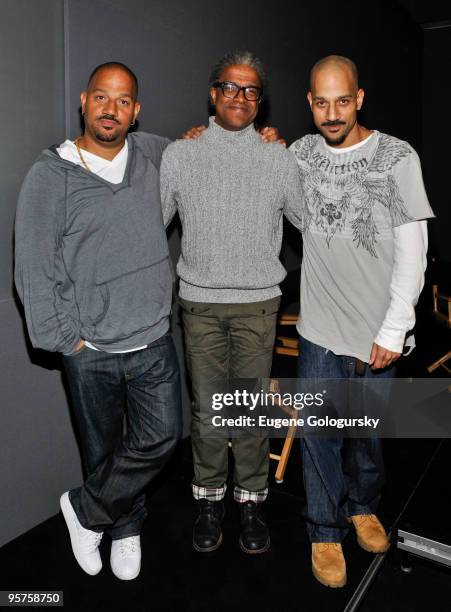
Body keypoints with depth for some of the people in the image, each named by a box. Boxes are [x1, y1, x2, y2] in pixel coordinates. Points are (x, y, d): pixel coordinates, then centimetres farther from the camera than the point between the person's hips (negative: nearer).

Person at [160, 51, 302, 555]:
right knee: (207, 407, 8)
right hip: (200, 303, 0)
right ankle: (209, 501, 25)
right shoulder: (179, 155, 5)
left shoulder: (280, 159, 5)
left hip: (258, 303, 0)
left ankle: (251, 503, 23)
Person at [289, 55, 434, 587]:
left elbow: (412, 252, -8)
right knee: (319, 432, 6)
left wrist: (393, 330, -11)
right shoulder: (300, 153, 3)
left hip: (377, 330, -1)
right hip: (320, 327, 2)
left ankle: (363, 506, 44)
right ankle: (326, 532, 28)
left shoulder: (398, 156, -6)